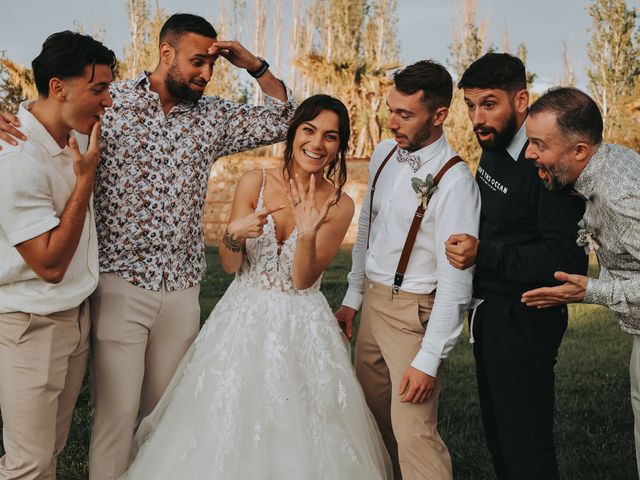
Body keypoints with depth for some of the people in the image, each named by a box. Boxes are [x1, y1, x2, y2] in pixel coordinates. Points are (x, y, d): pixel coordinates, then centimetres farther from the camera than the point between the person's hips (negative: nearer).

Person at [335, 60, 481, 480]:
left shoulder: (455, 181, -19)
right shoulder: (384, 154, 3)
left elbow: (456, 279, -20)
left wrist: (429, 359, -20)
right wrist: (353, 298, 16)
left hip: (414, 311, -7)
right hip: (372, 303, 7)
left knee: (414, 432, -9)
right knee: (374, 418, 16)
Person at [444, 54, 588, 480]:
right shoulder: (492, 153, 7)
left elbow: (566, 261, -27)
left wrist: (483, 253, -25)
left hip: (523, 321, -9)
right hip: (489, 314, 10)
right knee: (497, 433, 22)